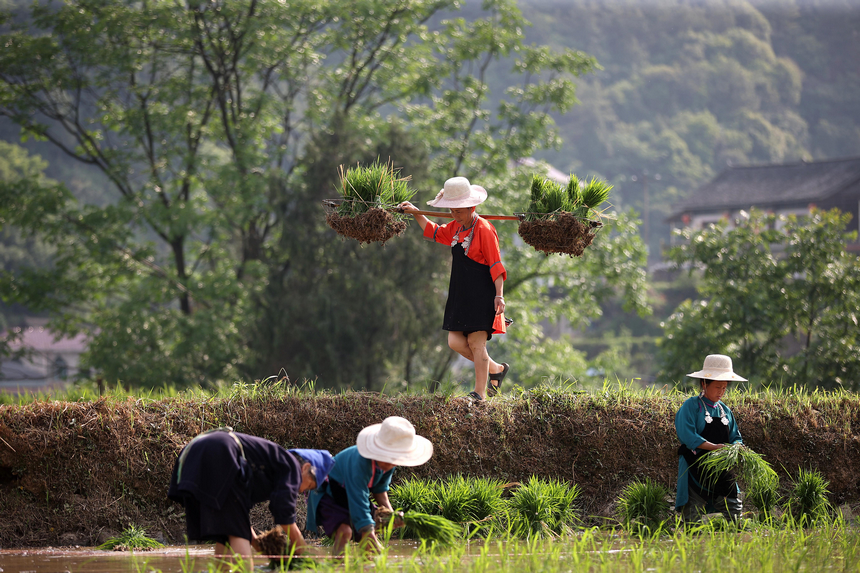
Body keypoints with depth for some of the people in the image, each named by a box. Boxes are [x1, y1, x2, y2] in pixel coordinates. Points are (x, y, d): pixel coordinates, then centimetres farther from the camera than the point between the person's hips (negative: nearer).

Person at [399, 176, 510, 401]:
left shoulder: (484, 230, -13)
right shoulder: (455, 228, 12)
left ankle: (480, 393, -3)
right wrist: (416, 213, 25)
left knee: (476, 342, -8)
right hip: (460, 295, 8)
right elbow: (434, 232, 33)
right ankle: (496, 369, 19)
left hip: (481, 296, -8)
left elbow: (496, 265, -15)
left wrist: (499, 295, -20)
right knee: (455, 342, 2)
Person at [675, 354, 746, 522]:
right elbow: (687, 436, -17)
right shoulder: (691, 406, -5)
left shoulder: (725, 411, 15)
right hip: (696, 469, -6)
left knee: (734, 512, -1)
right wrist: (714, 447, -24)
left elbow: (735, 437, 17)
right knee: (692, 514, -5)